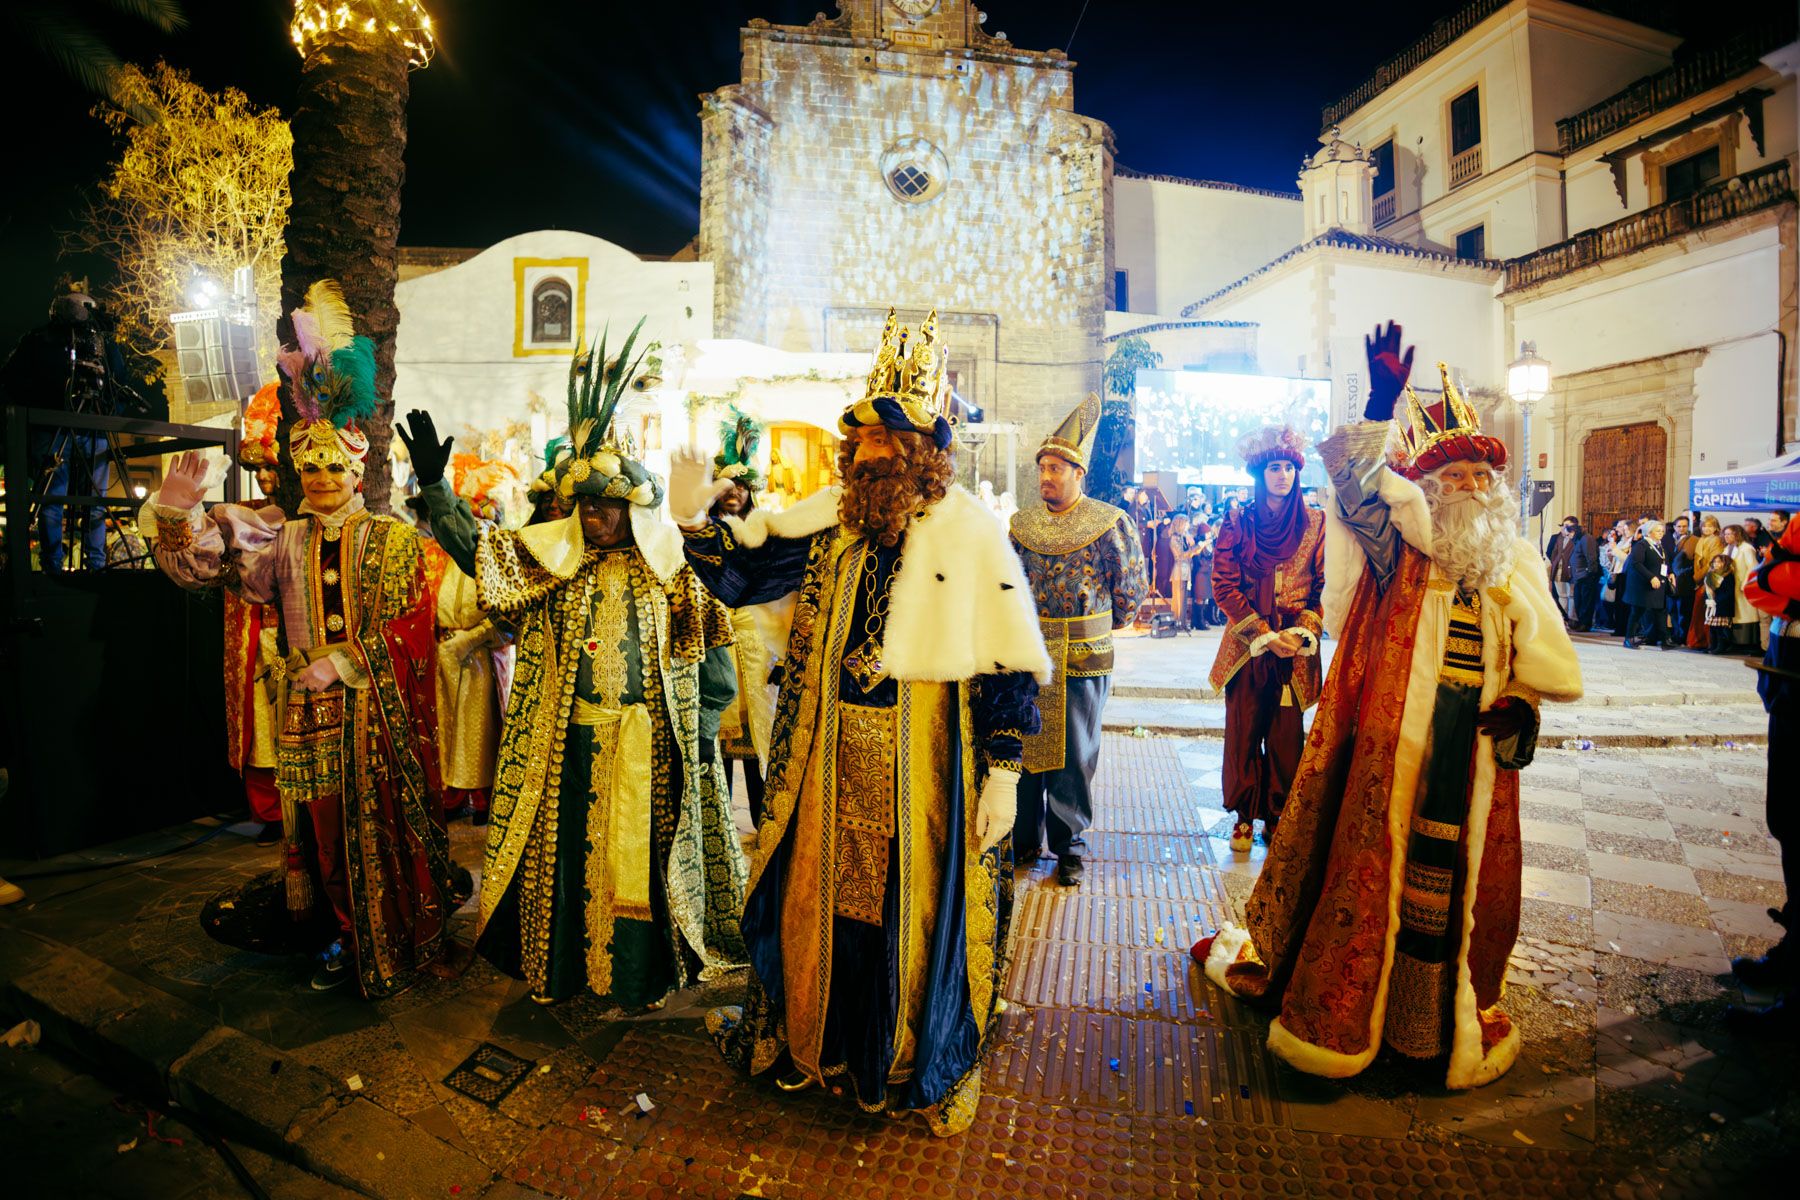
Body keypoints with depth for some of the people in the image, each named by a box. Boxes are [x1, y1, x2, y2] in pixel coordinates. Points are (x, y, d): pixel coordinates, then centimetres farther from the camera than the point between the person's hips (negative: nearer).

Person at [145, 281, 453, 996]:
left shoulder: (391, 539, -3)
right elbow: (211, 561, -3)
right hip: (310, 710, 4)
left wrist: (340, 664, -14)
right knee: (325, 827, 10)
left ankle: (403, 941, 18)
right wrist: (179, 513, -20)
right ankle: (348, 934, 26)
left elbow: (402, 630, -8)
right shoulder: (284, 540, 9)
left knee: (384, 825, 3)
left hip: (376, 709, -4)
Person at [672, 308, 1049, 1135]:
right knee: (817, 890, 19)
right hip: (827, 756, 4)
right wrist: (695, 522, -12)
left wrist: (1002, 773, -12)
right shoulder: (828, 516, 1)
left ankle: (924, 1067, 39)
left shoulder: (974, 536, -11)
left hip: (921, 763, -4)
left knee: (914, 908, 11)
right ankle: (804, 1035, 47)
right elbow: (744, 570, 5)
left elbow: (1009, 669, -10)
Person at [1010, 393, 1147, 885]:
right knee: (1024, 747, 9)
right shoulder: (1022, 524, 6)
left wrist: (1100, 628, 9)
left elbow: (1133, 586, 2)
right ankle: (1024, 839, 25)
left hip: (1082, 659, -3)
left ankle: (1069, 846, 22)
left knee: (1074, 755, 7)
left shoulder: (1110, 523, -6)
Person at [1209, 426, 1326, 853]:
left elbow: (1326, 585, 4)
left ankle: (1278, 819, 17)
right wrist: (1266, 635, -10)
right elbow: (1225, 586, -2)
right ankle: (1244, 816, 17)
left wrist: (1301, 632, -10)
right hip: (1247, 643, 0)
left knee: (1286, 734, 4)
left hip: (1296, 646, 1)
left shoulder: (1316, 523, 6)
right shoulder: (1238, 524, 3)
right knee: (1244, 730, 3)